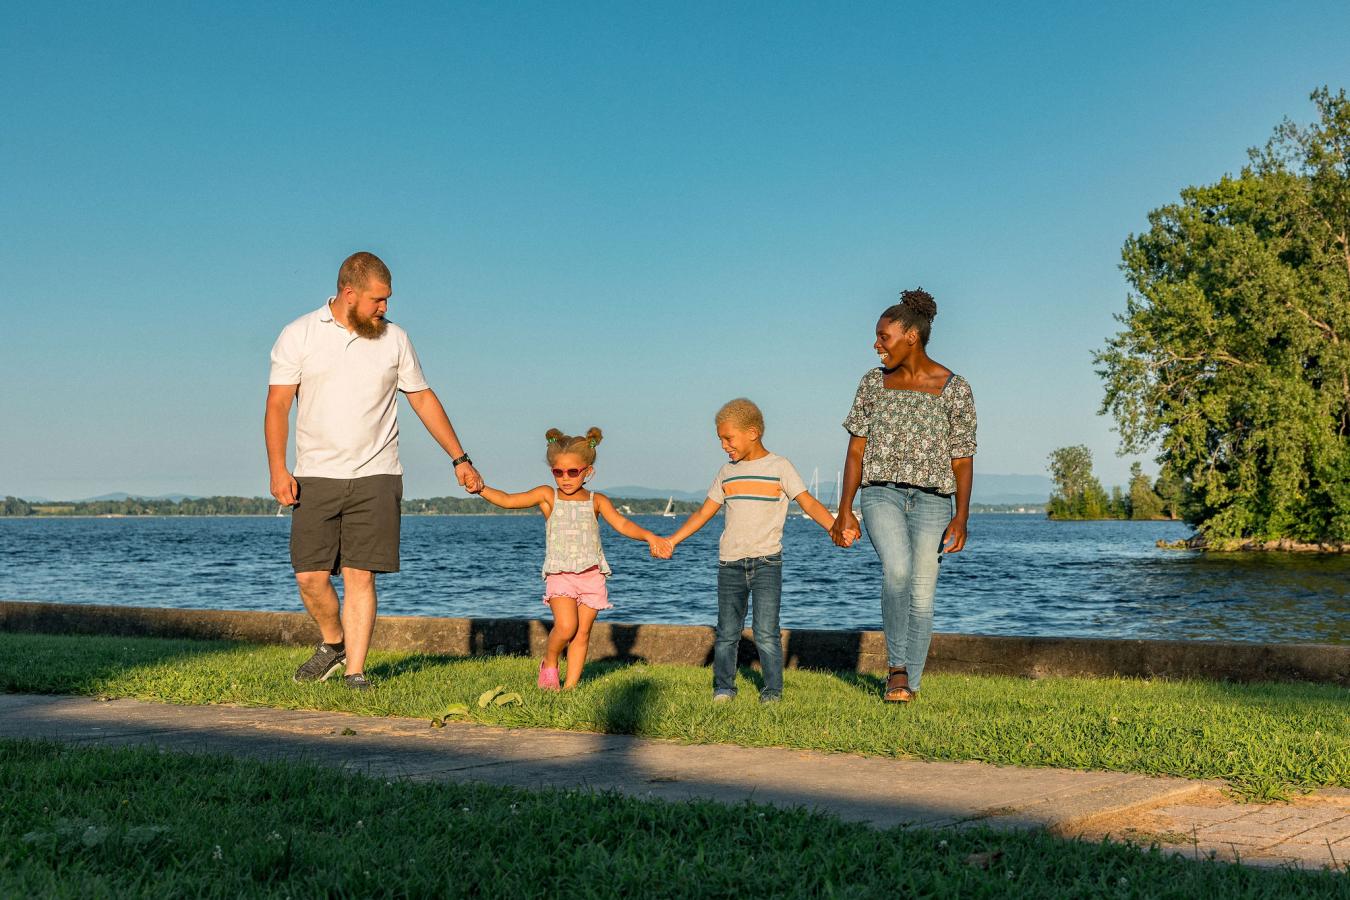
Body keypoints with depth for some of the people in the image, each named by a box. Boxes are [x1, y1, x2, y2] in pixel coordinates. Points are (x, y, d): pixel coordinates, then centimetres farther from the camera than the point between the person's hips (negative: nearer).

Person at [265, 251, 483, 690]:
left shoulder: (394, 339, 7)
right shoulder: (298, 335, 1)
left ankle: (355, 672, 0)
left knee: (360, 576, -5)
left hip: (375, 477, 0)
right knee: (310, 575, -3)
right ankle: (333, 643, 24)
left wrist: (459, 459, 12)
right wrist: (278, 469, -13)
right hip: (315, 477, 0)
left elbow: (422, 398, 14)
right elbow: (278, 406, -2)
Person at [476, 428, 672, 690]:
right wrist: (481, 489, -13)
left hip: (591, 575, 2)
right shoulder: (547, 496, 5)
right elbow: (507, 500, 1)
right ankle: (549, 664, 7)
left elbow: (622, 524, -5)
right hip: (559, 575, -2)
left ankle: (571, 684, 10)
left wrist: (649, 536, -21)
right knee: (566, 625, -20)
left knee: (583, 632, 2)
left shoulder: (596, 501, 6)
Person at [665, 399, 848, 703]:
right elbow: (703, 513, 18)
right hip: (730, 563, 4)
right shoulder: (727, 473, 12)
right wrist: (670, 541, 13)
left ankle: (772, 689, 1)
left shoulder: (779, 467, 0)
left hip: (766, 561, -4)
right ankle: (723, 687, 17)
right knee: (727, 632, 7)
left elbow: (809, 503, -7)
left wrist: (835, 530, -22)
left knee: (765, 631, -8)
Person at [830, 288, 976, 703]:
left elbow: (963, 462, 0)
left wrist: (961, 516, -13)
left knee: (922, 594, -3)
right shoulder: (873, 383, 6)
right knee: (897, 568, -25)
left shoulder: (955, 389, -1)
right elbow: (856, 451, 7)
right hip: (881, 493, 0)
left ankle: (910, 683, 10)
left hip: (931, 499, 0)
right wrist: (844, 510, -2)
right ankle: (897, 666, -12)